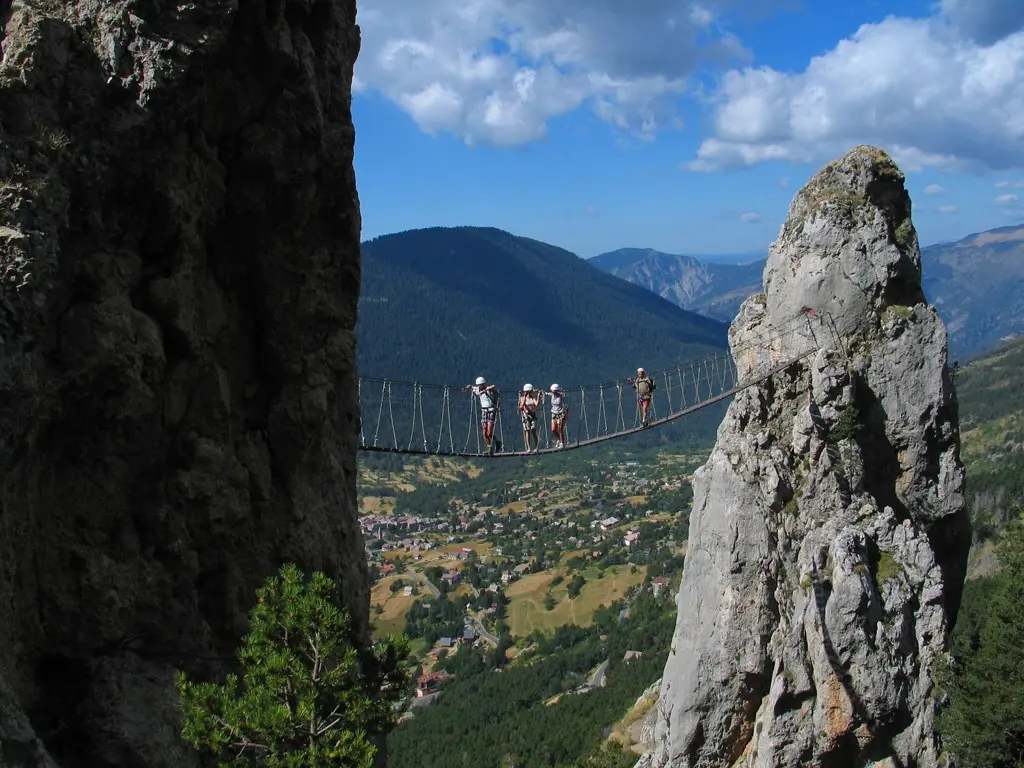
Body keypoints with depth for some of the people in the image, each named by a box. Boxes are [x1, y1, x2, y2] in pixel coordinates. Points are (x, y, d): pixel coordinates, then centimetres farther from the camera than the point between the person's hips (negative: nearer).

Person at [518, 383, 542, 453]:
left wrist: (538, 397, -17)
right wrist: (525, 397, -23)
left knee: (533, 431, -5)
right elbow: (522, 405, -16)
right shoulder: (523, 398, 2)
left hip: (533, 415, 1)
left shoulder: (533, 398, 5)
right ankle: (529, 448, 1)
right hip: (526, 415, -1)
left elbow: (536, 404, -12)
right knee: (527, 431, -3)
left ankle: (536, 447, 3)